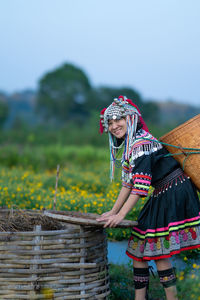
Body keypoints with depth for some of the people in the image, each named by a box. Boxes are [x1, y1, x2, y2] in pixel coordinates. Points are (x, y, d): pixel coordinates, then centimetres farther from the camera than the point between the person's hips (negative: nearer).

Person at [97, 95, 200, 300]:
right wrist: (113, 212, 15)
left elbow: (140, 186, -23)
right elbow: (128, 184, 17)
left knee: (158, 252, -9)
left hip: (175, 195, -10)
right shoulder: (129, 146, 12)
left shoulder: (141, 143, -19)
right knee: (138, 248, 9)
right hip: (162, 198, 10)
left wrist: (120, 215, -21)